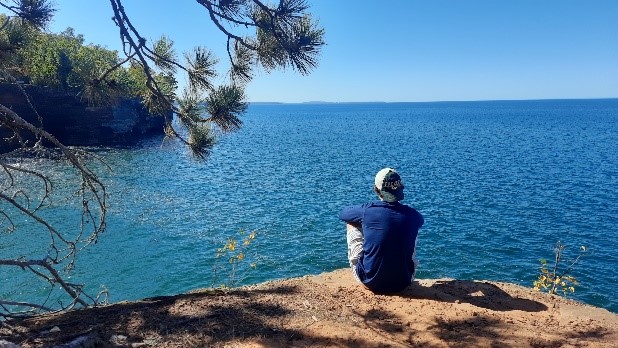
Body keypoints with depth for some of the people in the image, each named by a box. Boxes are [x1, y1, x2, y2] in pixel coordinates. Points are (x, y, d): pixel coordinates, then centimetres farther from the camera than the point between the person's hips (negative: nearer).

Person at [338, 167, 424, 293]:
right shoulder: (412, 214, -7)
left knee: (351, 224, 14)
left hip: (370, 281, -2)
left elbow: (342, 213, 8)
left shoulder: (367, 210, -14)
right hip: (402, 283, 3)